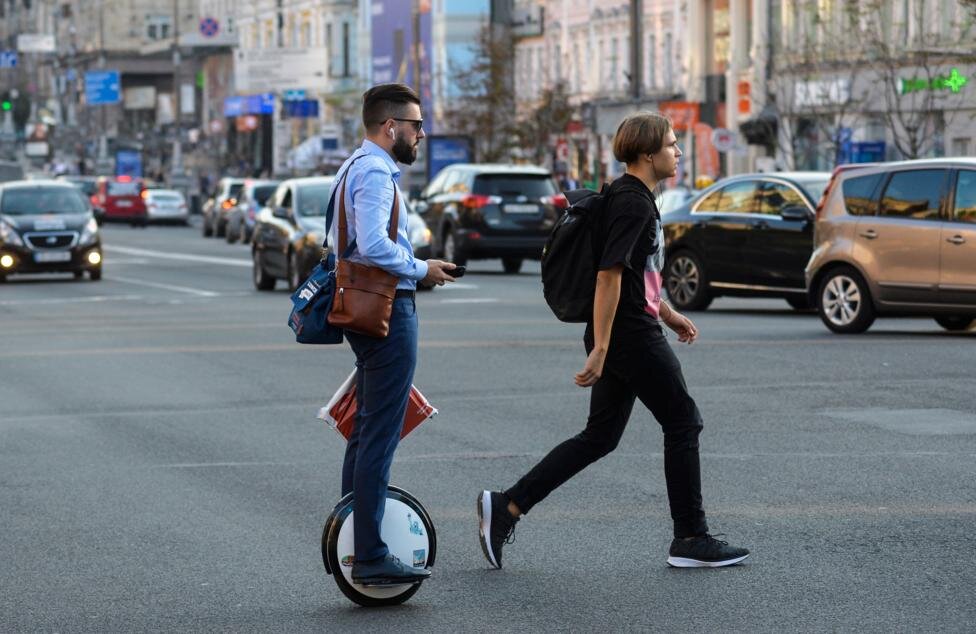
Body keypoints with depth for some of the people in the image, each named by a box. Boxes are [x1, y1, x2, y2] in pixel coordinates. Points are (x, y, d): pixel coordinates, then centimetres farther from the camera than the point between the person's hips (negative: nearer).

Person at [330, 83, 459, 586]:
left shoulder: (353, 168, 18)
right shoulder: (375, 172, -15)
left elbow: (343, 241, 22)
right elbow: (374, 245, -26)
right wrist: (422, 269, -13)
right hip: (388, 309, -11)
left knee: (365, 431, 17)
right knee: (379, 436, -10)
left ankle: (351, 538, 24)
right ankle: (371, 557, -10)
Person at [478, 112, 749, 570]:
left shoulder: (634, 198, 16)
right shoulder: (632, 202, -16)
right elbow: (609, 275, -22)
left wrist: (668, 313, 29)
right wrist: (600, 349, -25)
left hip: (620, 340, 10)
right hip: (632, 338, -10)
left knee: (599, 437, 11)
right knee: (683, 425, 1)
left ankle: (505, 507, 8)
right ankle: (690, 540, 8)